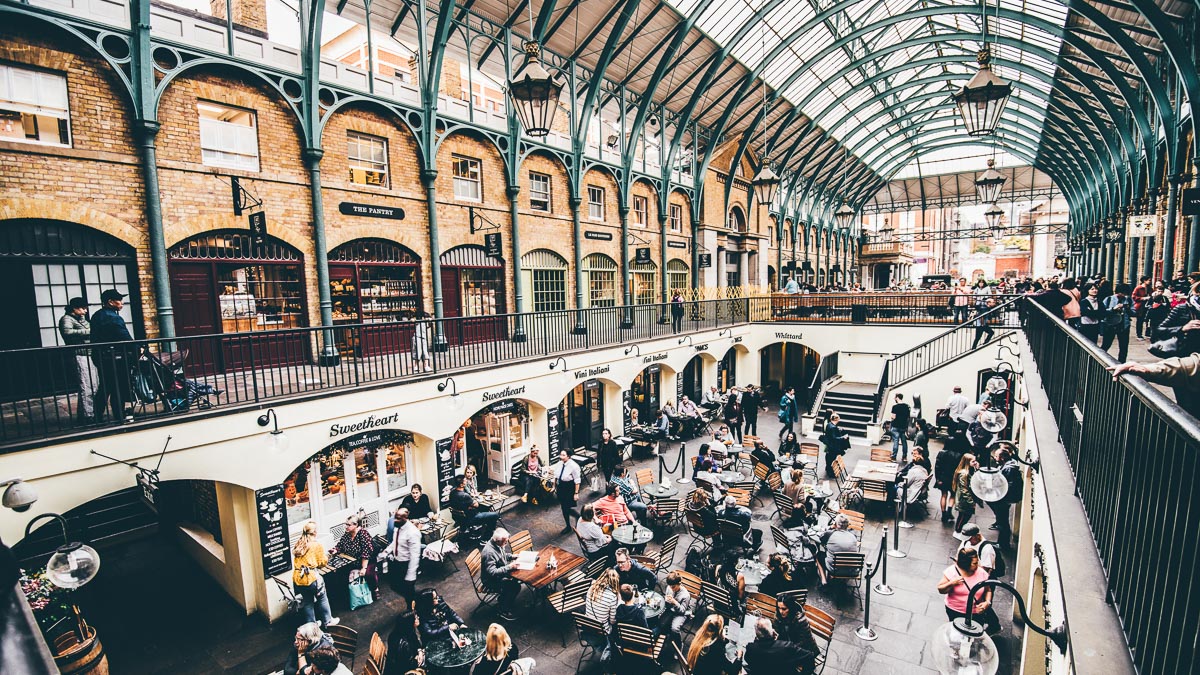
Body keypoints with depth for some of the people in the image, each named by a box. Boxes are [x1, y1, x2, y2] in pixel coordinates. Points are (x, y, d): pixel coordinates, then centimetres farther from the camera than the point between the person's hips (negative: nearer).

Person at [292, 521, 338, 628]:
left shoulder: (298, 544, 7)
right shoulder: (317, 545, -9)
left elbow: (296, 561, 15)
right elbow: (322, 562, -5)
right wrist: (326, 556, 15)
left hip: (297, 578, 5)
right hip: (312, 578, -5)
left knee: (307, 602, 20)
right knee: (322, 599, 15)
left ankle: (310, 624, 32)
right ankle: (327, 621, 26)